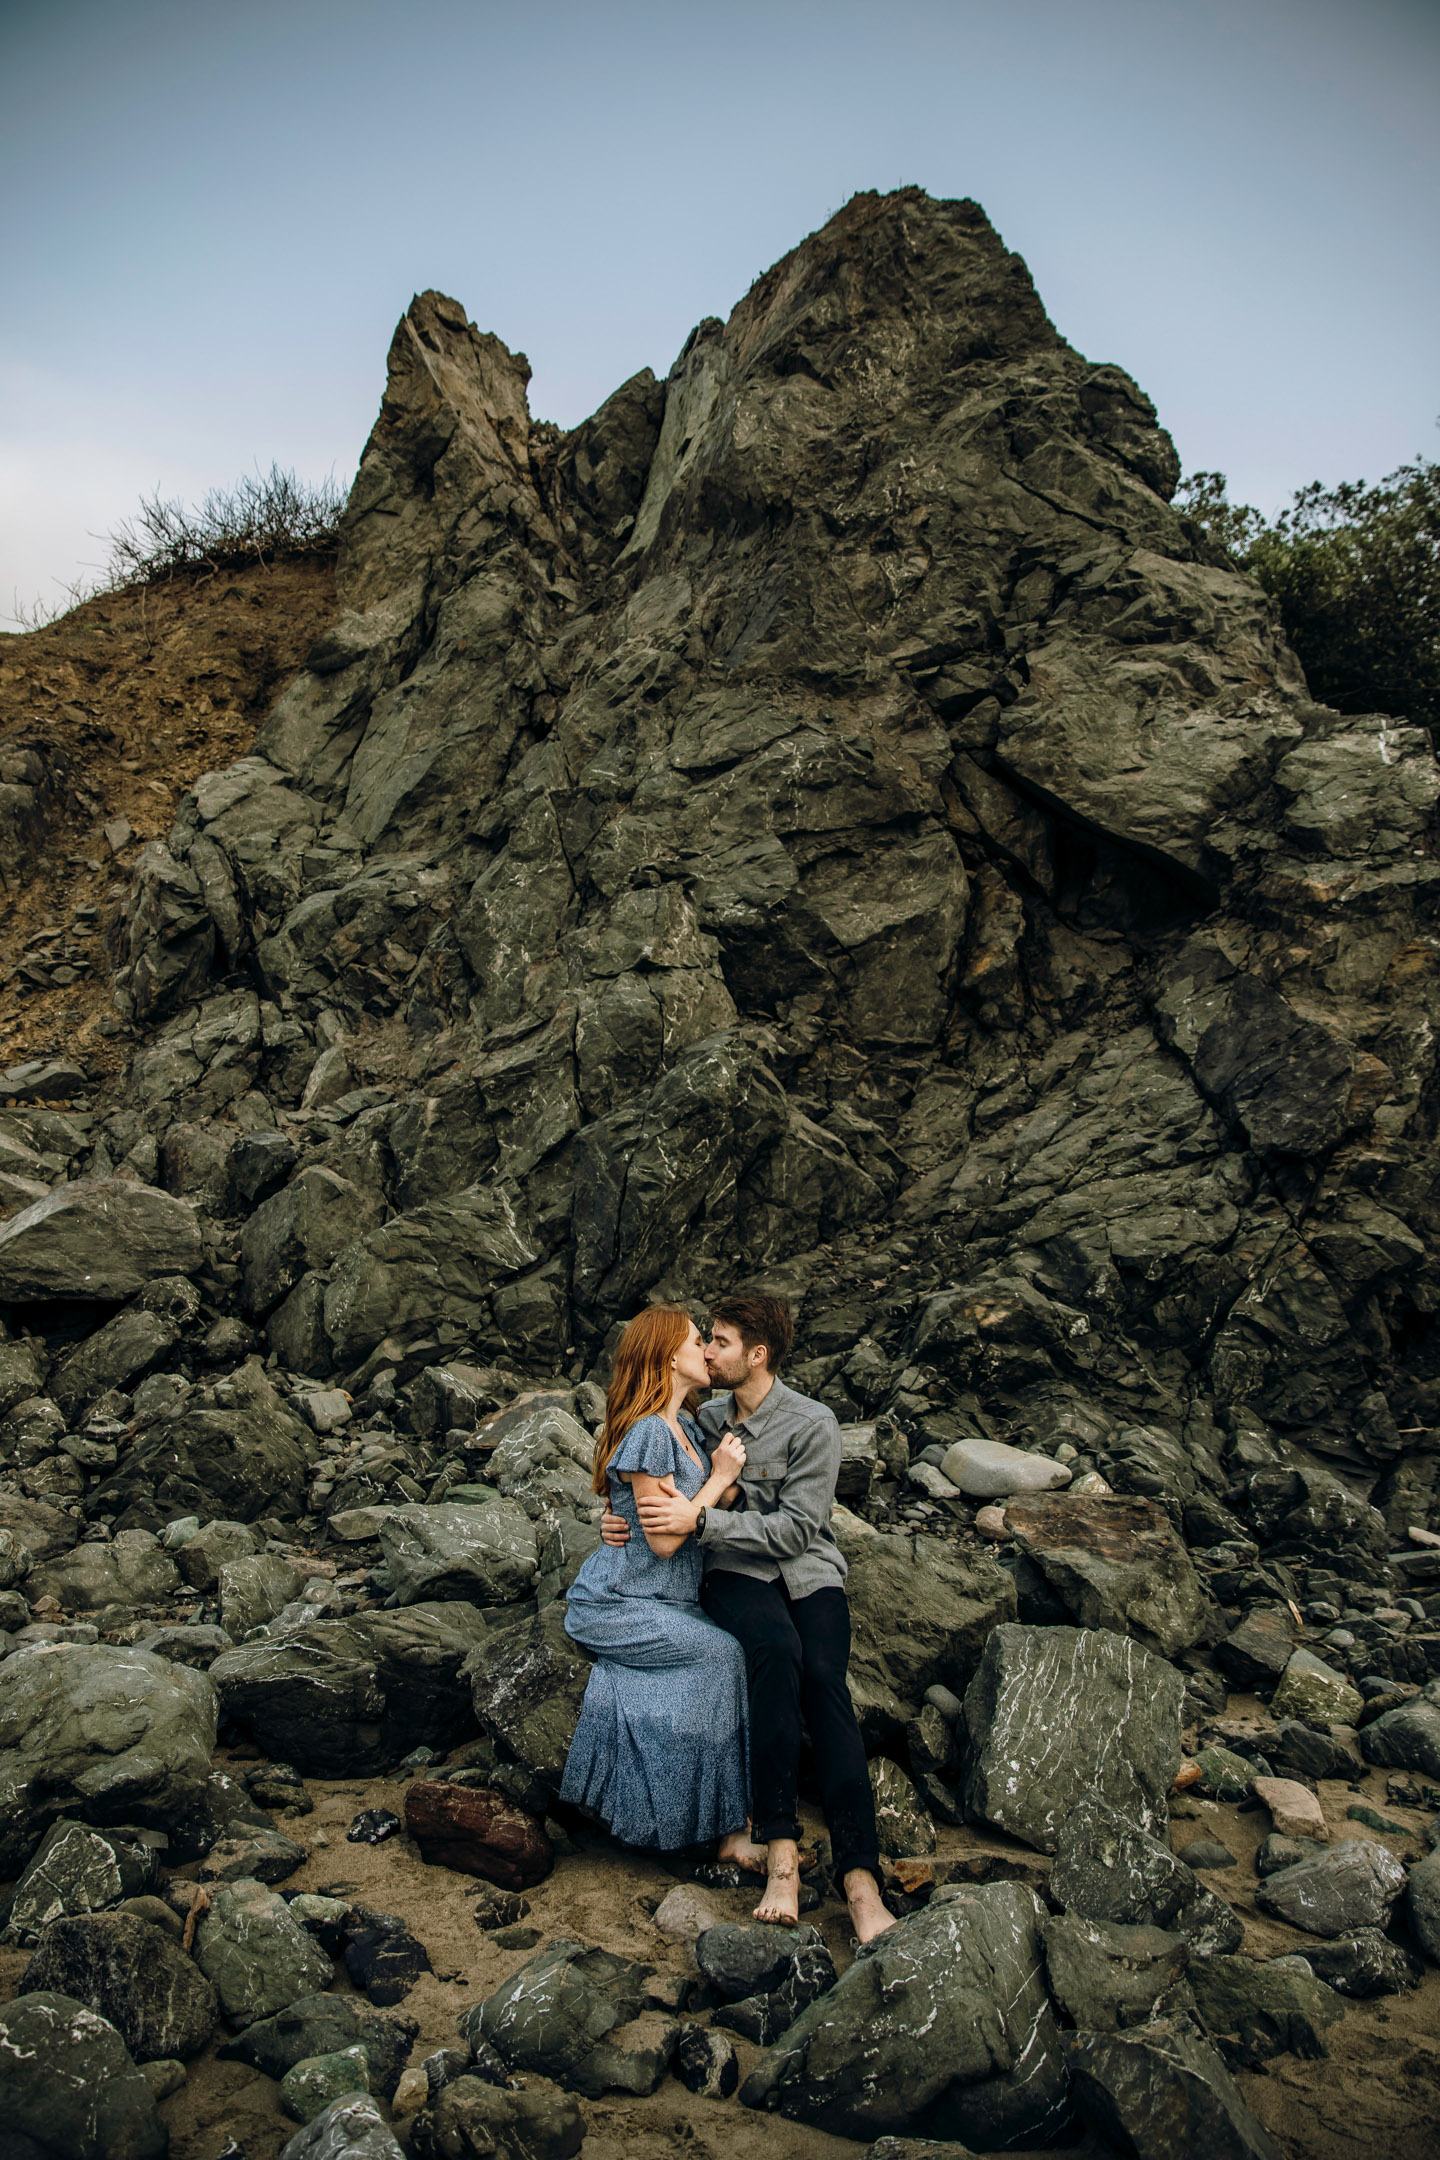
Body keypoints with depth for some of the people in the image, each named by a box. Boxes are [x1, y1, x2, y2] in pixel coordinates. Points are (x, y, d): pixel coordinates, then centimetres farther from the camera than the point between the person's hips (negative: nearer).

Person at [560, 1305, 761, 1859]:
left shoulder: (685, 1429, 12)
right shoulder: (649, 1433, -17)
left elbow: (710, 1517, 16)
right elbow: (663, 1539, -19)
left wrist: (729, 1480, -4)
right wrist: (718, 1477, -12)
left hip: (666, 1601, 8)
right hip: (616, 1605, -8)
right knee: (723, 1654, -22)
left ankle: (728, 1828, -11)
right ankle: (728, 1826, -10)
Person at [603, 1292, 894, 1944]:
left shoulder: (812, 1425, -8)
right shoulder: (707, 1419, 10)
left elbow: (795, 1529, -14)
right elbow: (654, 1491, 22)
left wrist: (700, 1519, -22)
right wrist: (622, 1520, -1)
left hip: (808, 1572, -2)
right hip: (735, 1574, 2)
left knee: (823, 1675, -31)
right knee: (776, 1647, -33)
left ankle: (860, 1878, -36)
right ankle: (779, 1850, -34)